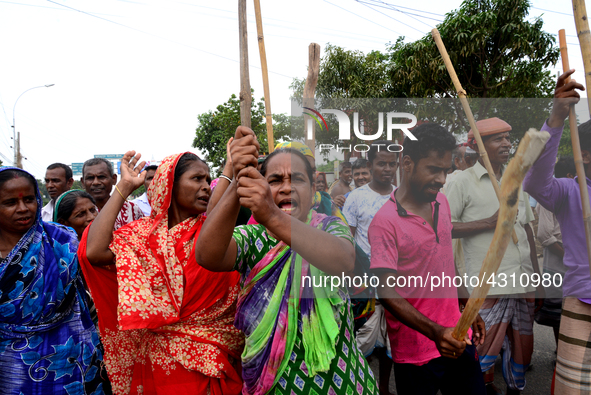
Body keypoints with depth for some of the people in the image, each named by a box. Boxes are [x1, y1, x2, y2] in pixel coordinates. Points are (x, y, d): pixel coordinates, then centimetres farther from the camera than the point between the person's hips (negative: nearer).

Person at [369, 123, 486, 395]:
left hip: (457, 338, 7)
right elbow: (387, 292, -22)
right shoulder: (385, 222, -19)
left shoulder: (441, 202, 5)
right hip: (416, 352, -6)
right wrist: (435, 332, -31)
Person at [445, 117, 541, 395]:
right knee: (486, 351, 0)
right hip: (489, 286, -6)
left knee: (523, 348, 15)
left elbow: (527, 230, 18)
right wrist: (490, 222, -15)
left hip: (524, 282, 6)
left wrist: (537, 277, 16)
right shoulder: (463, 182, -5)